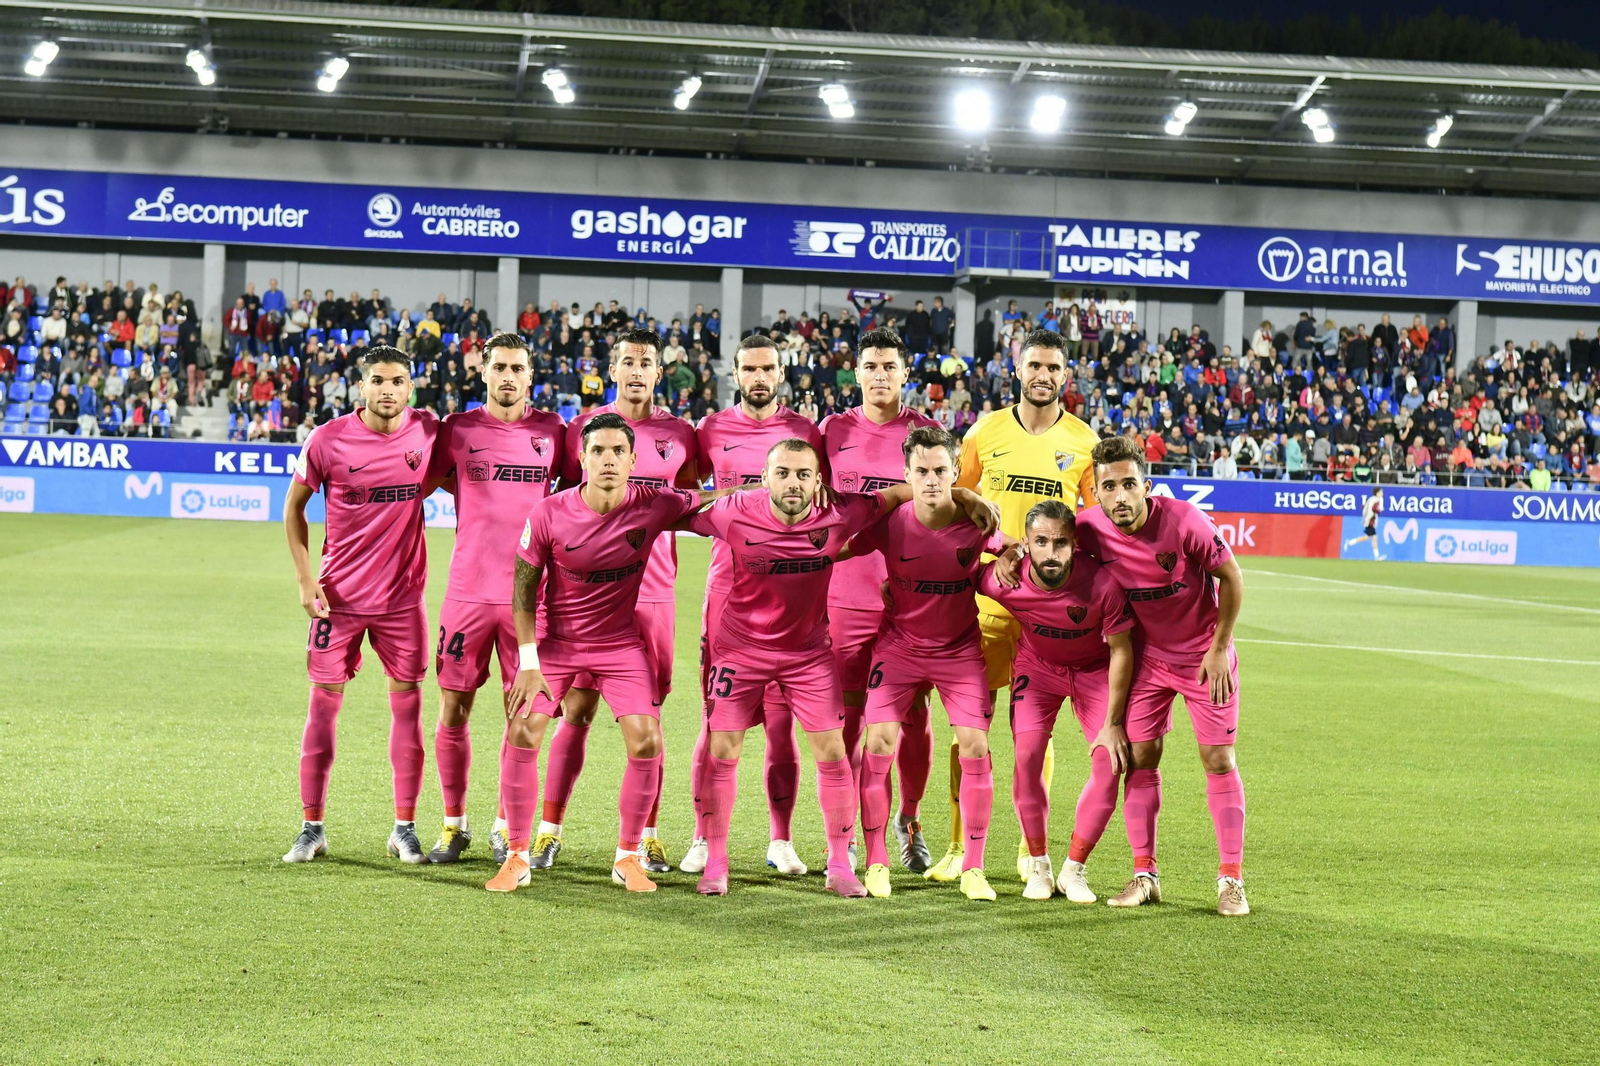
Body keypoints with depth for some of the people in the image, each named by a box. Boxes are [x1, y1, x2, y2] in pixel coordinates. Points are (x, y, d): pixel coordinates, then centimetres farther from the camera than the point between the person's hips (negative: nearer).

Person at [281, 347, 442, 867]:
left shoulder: (428, 431, -4)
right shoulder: (329, 440, -8)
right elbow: (294, 507, 2)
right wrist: (305, 578, -4)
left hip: (403, 594, 2)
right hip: (339, 593, -1)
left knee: (407, 702, 3)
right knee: (323, 702, 0)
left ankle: (404, 828, 12)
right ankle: (312, 827, 8)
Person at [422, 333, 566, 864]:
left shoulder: (551, 431, 4)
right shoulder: (459, 429, 2)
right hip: (467, 590, 0)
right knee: (453, 710, 1)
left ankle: (508, 824, 17)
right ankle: (453, 825, 14)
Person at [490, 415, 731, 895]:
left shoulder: (654, 506, -16)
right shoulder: (549, 514, -17)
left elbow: (715, 503, 1)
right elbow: (524, 588, -7)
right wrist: (528, 662, -12)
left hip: (621, 643, 1)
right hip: (554, 639, -1)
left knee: (646, 742, -10)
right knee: (521, 732, -13)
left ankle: (628, 856, 9)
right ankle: (517, 856, 3)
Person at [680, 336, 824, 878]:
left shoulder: (805, 432, 6)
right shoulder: (713, 430, 7)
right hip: (727, 585, 0)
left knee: (781, 721, 1)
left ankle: (781, 841, 11)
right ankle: (704, 838, 8)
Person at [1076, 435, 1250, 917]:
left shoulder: (1184, 520, -26)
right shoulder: (1090, 528, -17)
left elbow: (1231, 576, -13)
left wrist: (1219, 648, -10)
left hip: (1204, 655, -3)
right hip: (1147, 654, 3)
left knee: (1218, 760, -2)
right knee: (1140, 756, -1)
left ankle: (1232, 879, 4)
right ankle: (1144, 874, 9)